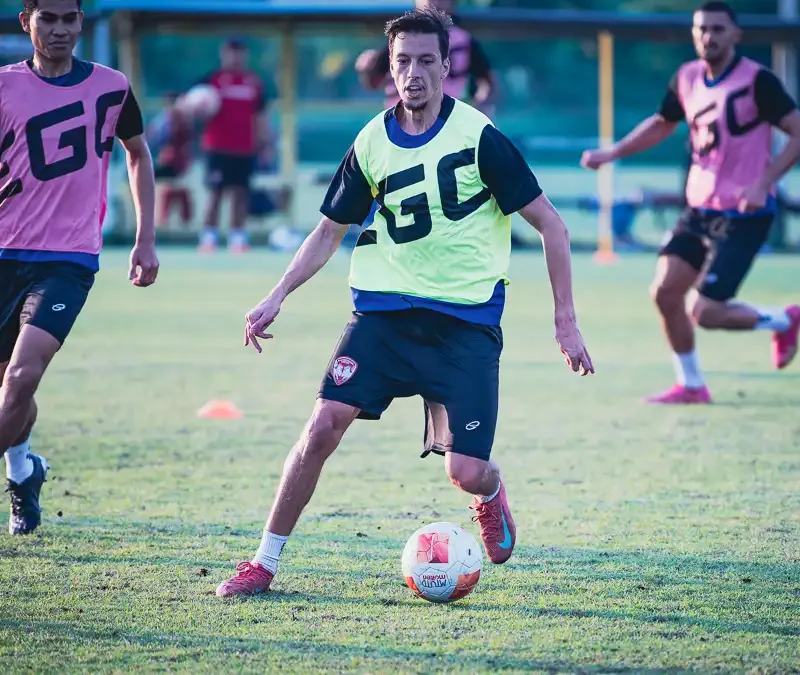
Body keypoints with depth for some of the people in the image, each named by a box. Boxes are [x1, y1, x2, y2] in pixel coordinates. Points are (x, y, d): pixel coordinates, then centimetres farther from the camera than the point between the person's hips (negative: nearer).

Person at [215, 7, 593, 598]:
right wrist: (278, 297, 3)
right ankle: (264, 563, -2)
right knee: (324, 425, -14)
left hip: (467, 320, -3)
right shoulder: (373, 143, 4)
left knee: (465, 472, -10)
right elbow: (330, 231, 16)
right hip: (385, 309, 3)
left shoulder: (478, 136, -9)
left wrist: (566, 321, -5)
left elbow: (551, 226, -3)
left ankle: (491, 493, 29)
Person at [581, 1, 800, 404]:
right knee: (665, 292, -2)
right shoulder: (688, 79, 5)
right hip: (700, 209, 7)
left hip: (744, 216, -7)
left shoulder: (757, 81, -15)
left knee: (705, 313, -11)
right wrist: (611, 154, 13)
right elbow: (661, 124, 22)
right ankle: (691, 386, 16)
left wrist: (764, 184, -25)